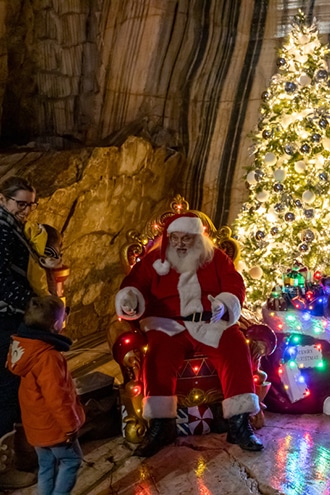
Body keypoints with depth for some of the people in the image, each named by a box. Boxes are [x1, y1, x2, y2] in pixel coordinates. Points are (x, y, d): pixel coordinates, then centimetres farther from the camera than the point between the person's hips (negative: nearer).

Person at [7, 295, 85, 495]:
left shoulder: (25, 347, -3)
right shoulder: (48, 357, -31)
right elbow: (56, 398, -28)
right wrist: (70, 426, -16)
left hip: (38, 424, 8)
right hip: (53, 425, -8)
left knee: (47, 465, 20)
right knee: (71, 459, 12)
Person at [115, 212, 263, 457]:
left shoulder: (216, 258, 9)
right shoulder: (154, 259, 9)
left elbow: (235, 285, 2)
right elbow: (134, 283, 4)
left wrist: (223, 305, -21)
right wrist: (130, 299, -21)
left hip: (211, 322, 1)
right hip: (170, 325, 0)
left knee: (236, 349, -26)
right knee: (158, 356, -31)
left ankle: (239, 422, -19)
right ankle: (160, 424, -20)